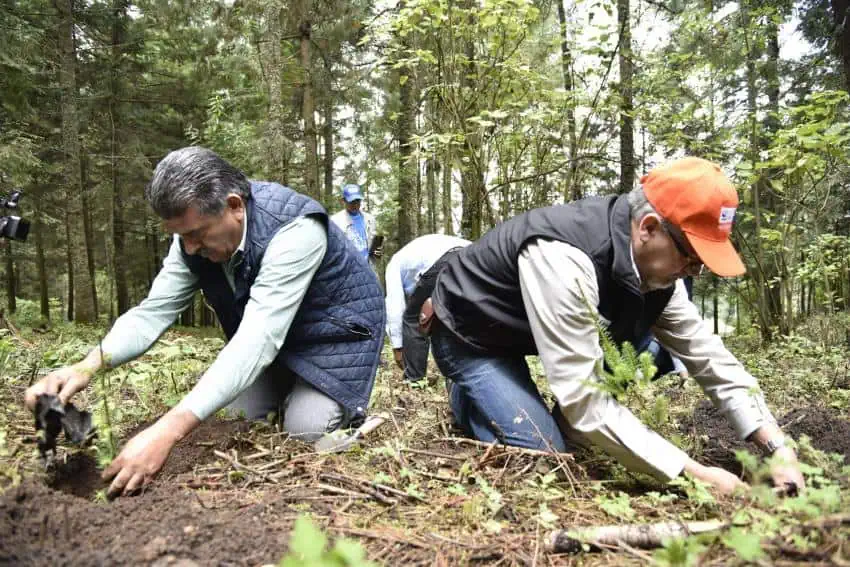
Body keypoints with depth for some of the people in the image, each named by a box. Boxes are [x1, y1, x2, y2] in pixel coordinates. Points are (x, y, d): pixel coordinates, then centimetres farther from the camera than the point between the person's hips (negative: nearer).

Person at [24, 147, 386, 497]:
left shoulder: (293, 227, -39)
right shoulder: (196, 232, -17)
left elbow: (258, 338, -46)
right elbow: (153, 311, -15)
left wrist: (169, 430, -52)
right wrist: (87, 367, -35)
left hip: (336, 327, -6)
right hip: (269, 333, 6)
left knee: (305, 430, -17)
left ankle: (347, 404, 15)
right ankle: (287, 391, 30)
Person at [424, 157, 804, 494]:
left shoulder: (655, 262, -14)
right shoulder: (564, 261, -40)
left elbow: (707, 356, -8)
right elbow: (583, 397, -39)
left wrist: (778, 448, -16)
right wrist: (693, 474, -35)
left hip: (517, 334, 8)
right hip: (469, 336, -7)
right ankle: (469, 397, 9)